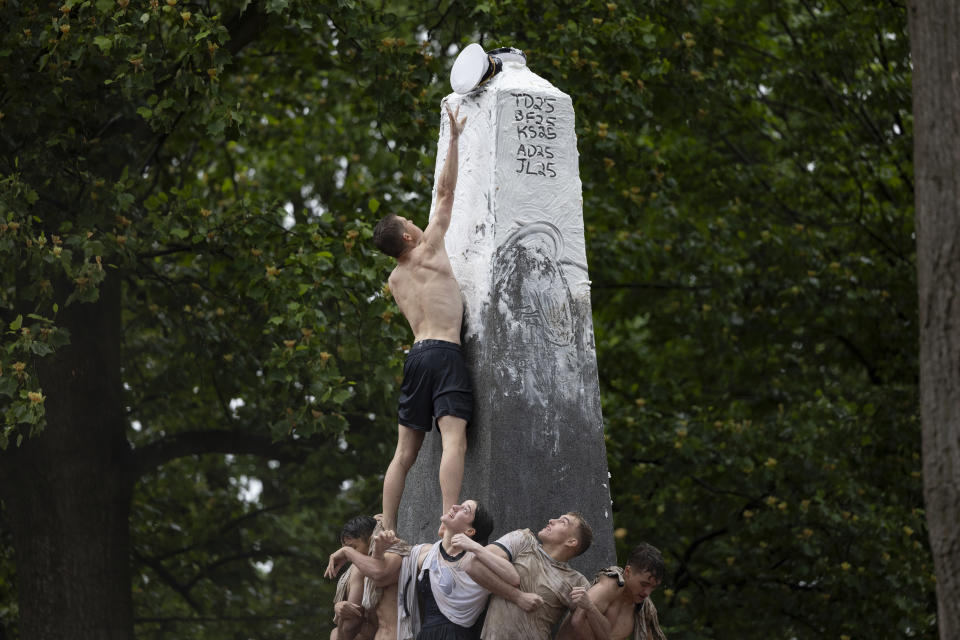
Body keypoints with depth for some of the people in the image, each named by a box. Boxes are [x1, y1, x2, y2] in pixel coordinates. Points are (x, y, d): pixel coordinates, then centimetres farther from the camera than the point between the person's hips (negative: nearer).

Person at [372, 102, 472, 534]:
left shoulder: (395, 281, 18)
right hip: (444, 351, -7)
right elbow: (446, 192, 6)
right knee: (454, 438, -17)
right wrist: (454, 139, 12)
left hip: (415, 354, 7)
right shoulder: (427, 250, 2)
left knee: (405, 450, 8)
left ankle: (387, 530, 4)